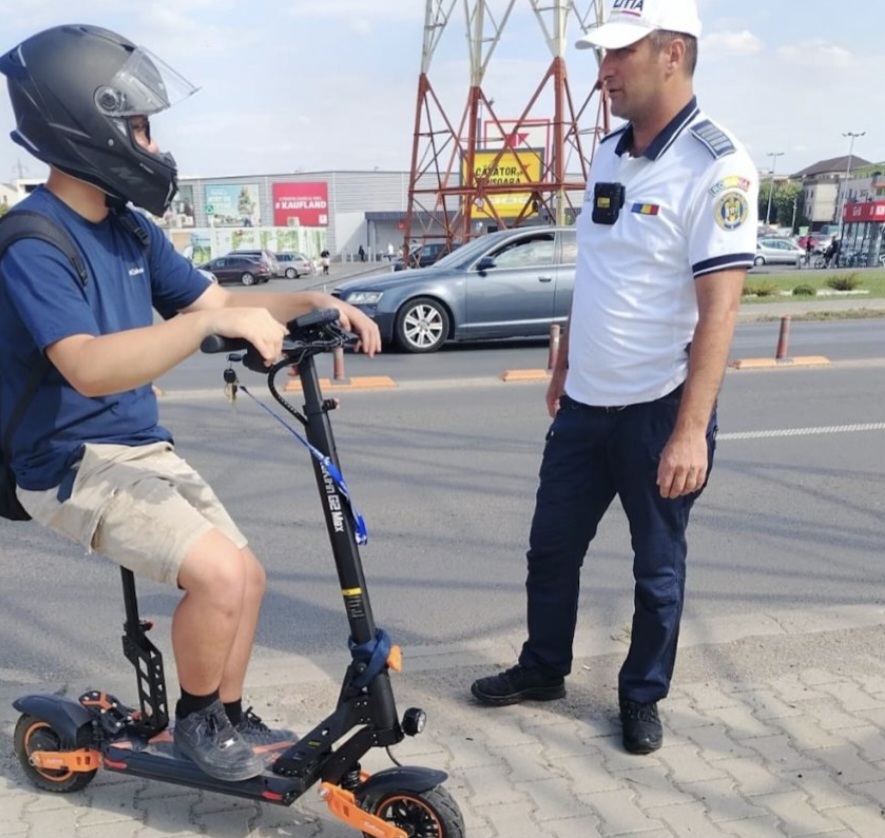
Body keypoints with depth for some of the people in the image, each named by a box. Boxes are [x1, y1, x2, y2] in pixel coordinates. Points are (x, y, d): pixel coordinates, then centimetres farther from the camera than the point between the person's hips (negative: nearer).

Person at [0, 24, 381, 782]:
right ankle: (195, 721, 5)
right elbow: (90, 368, -34)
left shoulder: (131, 231, 6)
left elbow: (216, 299, 10)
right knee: (216, 573, -23)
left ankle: (230, 716, 29)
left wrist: (315, 302, -5)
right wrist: (211, 322, -41)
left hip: (144, 447, 8)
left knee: (246, 576, 7)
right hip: (73, 463, -8)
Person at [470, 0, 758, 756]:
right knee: (552, 547, 16)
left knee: (658, 565, 11)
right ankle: (543, 668, 37)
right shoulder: (608, 153, 8)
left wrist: (691, 429, -24)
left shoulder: (716, 165, -15)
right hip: (585, 402, 7)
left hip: (659, 409, -7)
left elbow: (720, 306, -20)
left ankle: (643, 696, 32)